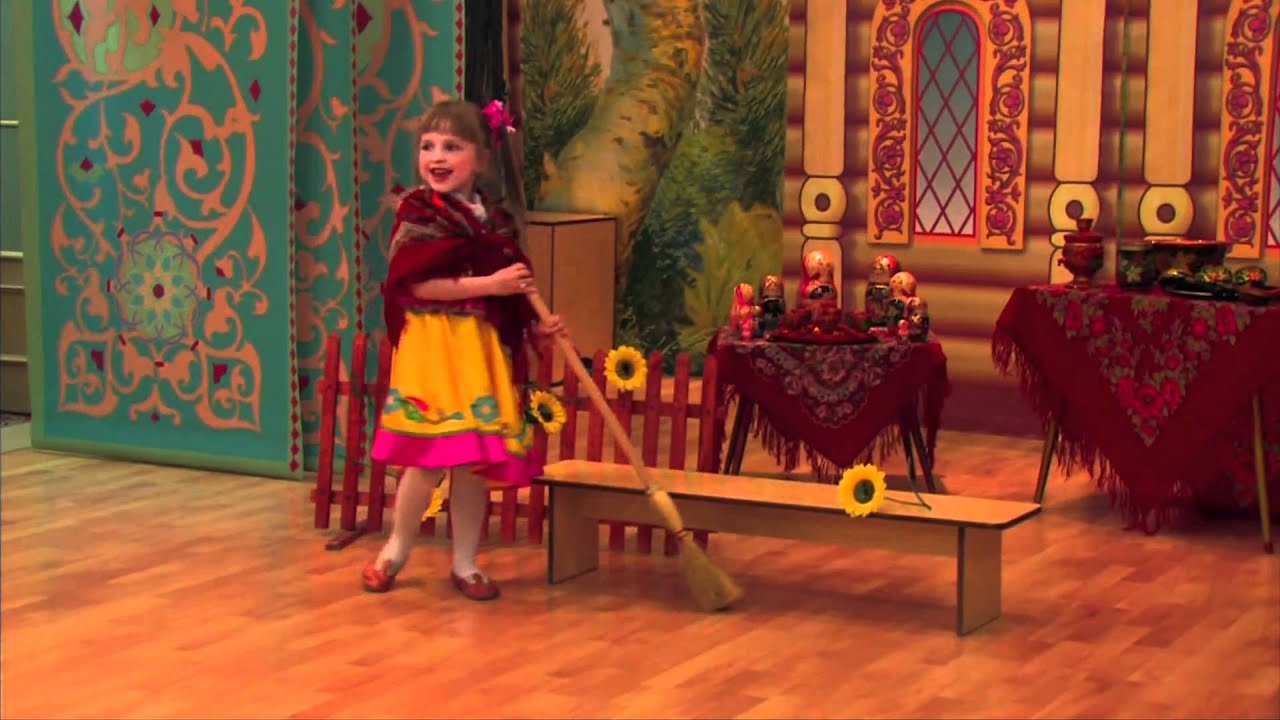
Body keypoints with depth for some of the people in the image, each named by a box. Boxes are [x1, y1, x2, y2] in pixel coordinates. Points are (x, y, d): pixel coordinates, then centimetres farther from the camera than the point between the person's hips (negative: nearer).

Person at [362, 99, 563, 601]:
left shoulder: (496, 221, 11)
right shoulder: (418, 213, -5)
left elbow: (512, 292, 18)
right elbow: (417, 284, -17)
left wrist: (536, 328, 3)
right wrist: (488, 285, -19)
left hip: (484, 348, 5)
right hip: (431, 346, -5)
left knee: (476, 461, 6)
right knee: (429, 458, -6)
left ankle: (465, 563, 19)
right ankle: (397, 550, 16)